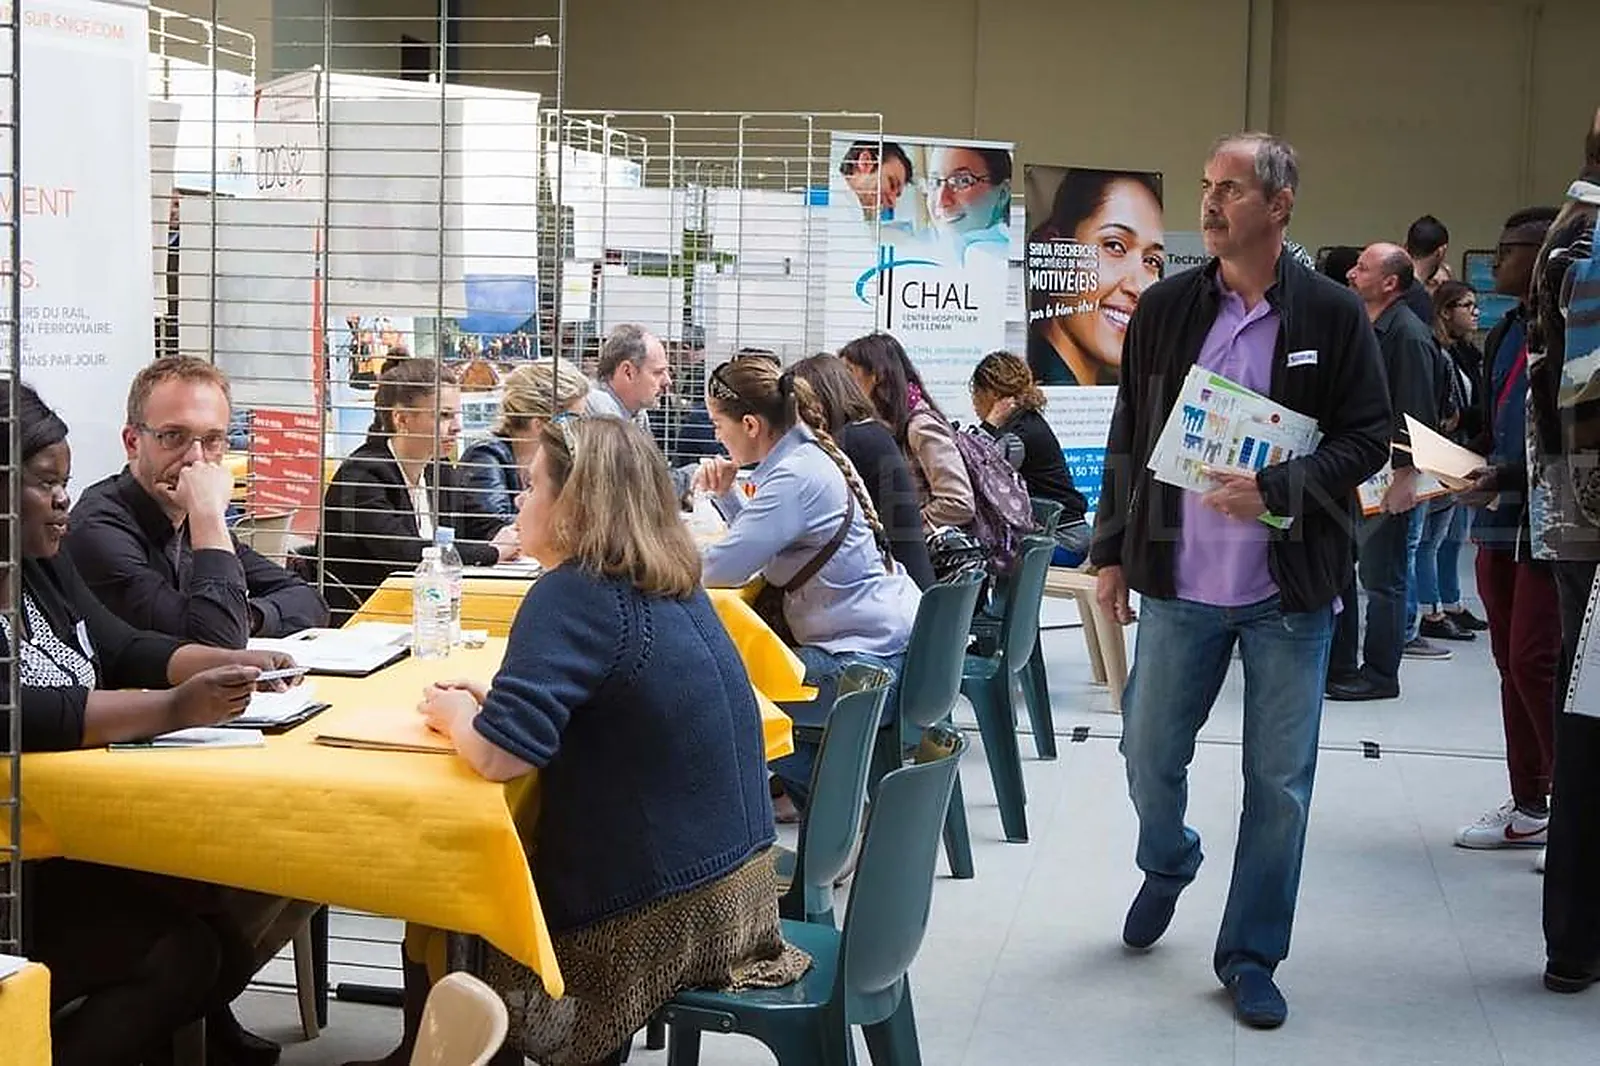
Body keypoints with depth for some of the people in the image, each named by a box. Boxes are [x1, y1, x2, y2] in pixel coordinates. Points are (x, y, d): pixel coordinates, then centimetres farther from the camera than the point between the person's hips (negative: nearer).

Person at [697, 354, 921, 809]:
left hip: (867, 663, -10)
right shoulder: (810, 452, 11)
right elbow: (761, 541, 25)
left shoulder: (795, 478, -20)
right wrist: (726, 495, 9)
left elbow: (725, 567, -26)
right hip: (887, 637, 10)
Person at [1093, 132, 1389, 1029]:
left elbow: (1368, 439, -4)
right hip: (1180, 584, 2)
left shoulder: (1333, 315, -4)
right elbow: (1129, 438, 9)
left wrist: (1277, 489, -19)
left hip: (1291, 592, -2)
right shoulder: (1166, 308, 3)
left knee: (1280, 782, 3)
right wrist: (1113, 552, 8)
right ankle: (1168, 866, 43)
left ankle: (1252, 956, 19)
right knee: (1150, 756, 11)